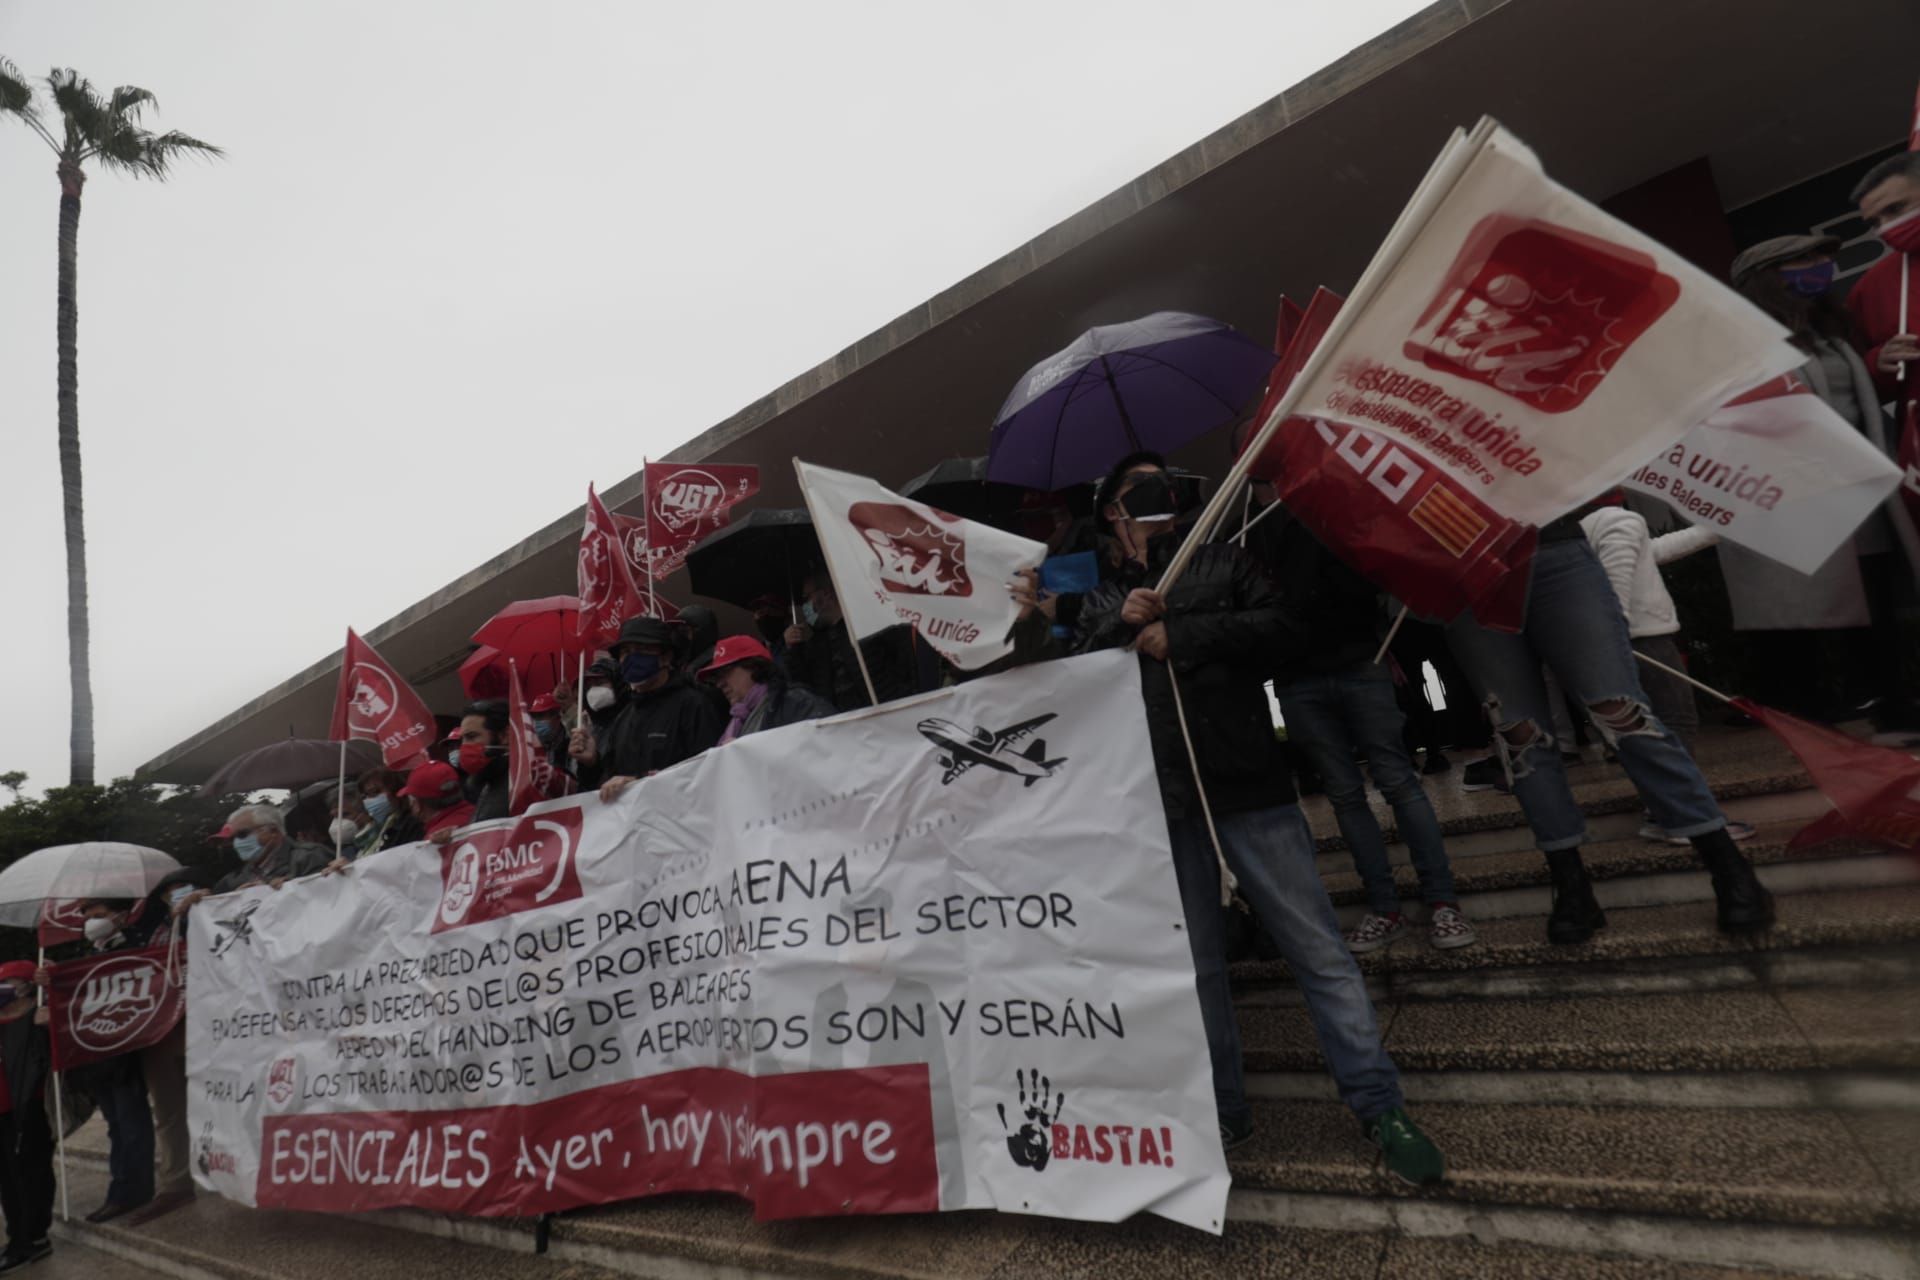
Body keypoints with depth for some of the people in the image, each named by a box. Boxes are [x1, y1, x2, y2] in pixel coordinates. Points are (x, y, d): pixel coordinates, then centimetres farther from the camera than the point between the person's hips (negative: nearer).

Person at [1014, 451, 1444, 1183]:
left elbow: (1287, 628, -3)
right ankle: (1225, 1111, 25)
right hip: (1161, 801, 2)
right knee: (1197, 964, 10)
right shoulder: (1100, 601, 15)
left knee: (1318, 949, 1)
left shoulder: (1222, 562, 11)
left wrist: (1178, 636, -8)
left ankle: (1380, 1110, 13)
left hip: (1247, 785, -1)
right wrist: (1122, 627, -10)